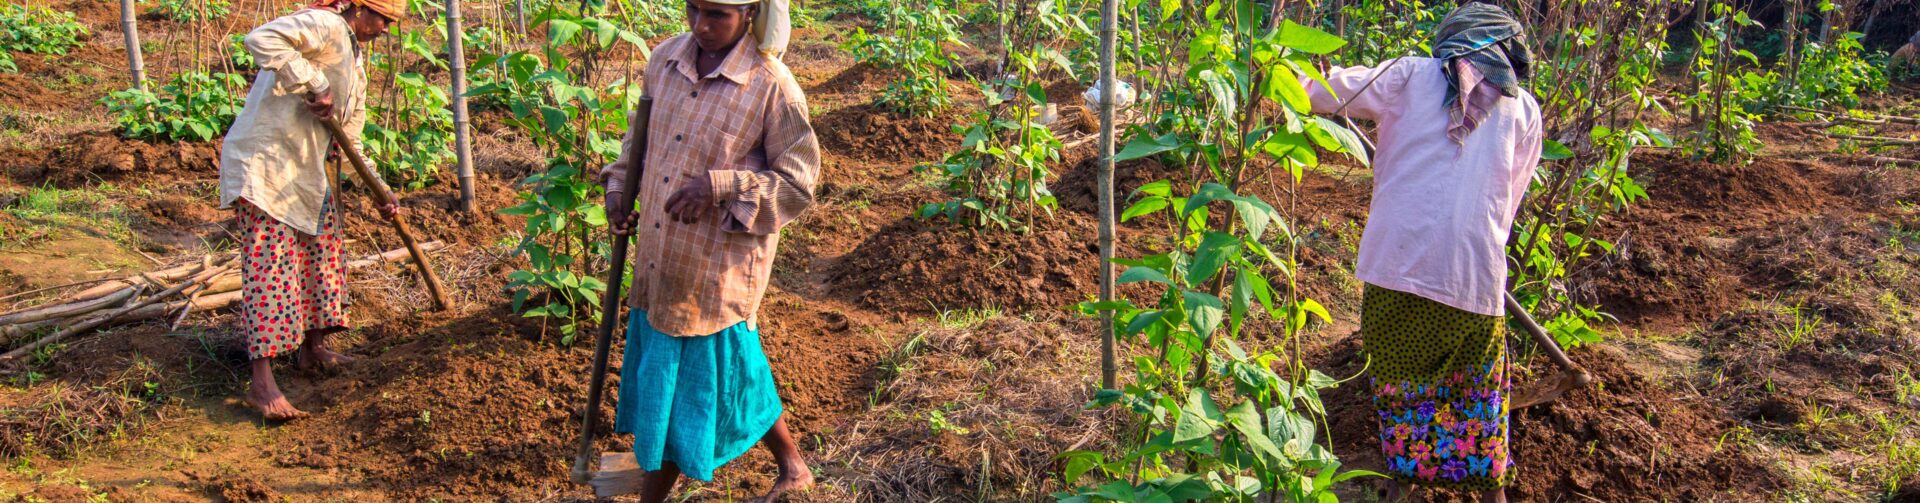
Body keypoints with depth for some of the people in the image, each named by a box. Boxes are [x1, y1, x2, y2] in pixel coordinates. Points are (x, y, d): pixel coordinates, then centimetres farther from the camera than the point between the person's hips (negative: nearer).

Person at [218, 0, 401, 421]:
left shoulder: (354, 57, 19)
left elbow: (350, 137, 24)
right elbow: (261, 40, -30)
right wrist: (315, 85, -26)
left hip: (305, 170, 10)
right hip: (263, 163, -10)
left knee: (322, 250, 15)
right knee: (272, 261, -13)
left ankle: (312, 347, 29)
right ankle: (262, 383, -14)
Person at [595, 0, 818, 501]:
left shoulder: (771, 86, -17)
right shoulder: (665, 60, 1)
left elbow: (798, 185, -13)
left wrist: (721, 186, -23)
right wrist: (619, 188, 4)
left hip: (717, 269, -7)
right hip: (658, 258, 7)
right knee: (656, 374, 19)